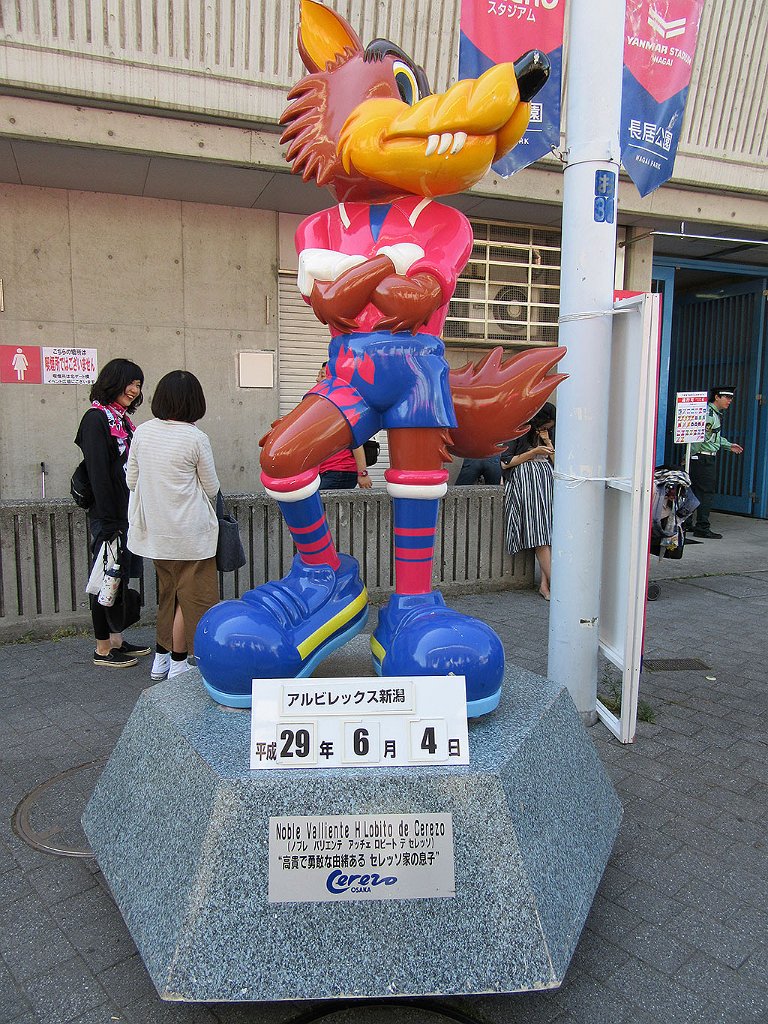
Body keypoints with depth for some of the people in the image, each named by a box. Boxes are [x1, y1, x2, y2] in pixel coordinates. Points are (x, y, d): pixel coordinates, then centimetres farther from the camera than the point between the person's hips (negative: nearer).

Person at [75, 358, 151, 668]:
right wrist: (109, 521, -20)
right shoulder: (96, 419, -12)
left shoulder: (122, 419, 14)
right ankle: (103, 649, 10)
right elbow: (98, 473, -18)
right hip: (109, 515, -9)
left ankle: (116, 639, 25)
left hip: (127, 512, 9)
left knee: (119, 576, 14)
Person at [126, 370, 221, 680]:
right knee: (191, 596, 8)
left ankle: (161, 658, 29)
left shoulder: (142, 432, -1)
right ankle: (178, 663, 16)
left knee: (167, 593, 20)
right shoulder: (195, 438, -14)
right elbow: (211, 488, -4)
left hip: (154, 530, 6)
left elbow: (131, 480, 8)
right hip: (189, 532, -5)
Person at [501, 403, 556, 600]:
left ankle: (544, 584, -13)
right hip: (525, 484, -6)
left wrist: (549, 443, 3)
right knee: (539, 536, -16)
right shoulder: (519, 433, 2)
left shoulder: (548, 435, 21)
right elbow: (505, 463, -4)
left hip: (547, 484, 6)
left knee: (547, 536, -10)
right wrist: (533, 453, -5)